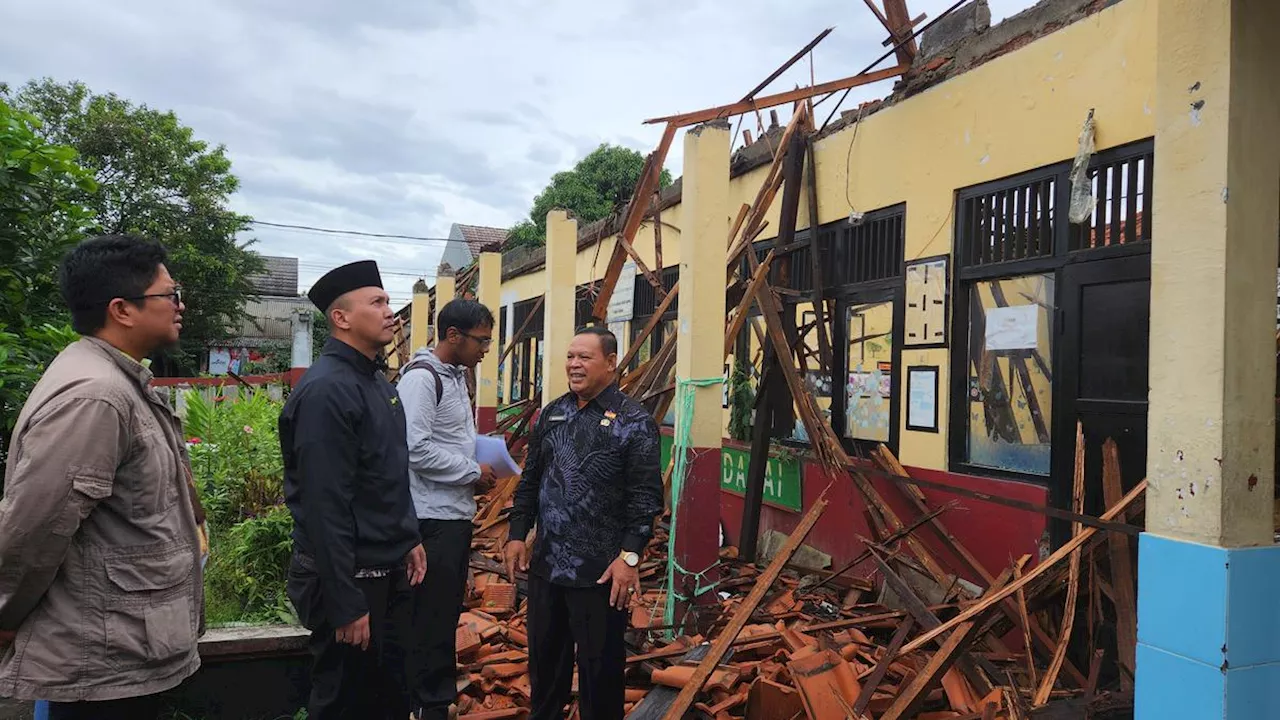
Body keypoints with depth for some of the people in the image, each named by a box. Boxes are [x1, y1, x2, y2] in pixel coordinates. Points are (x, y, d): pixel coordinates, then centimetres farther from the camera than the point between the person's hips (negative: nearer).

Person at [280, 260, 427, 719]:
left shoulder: (376, 381, 11)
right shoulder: (326, 390, -20)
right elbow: (325, 507, -24)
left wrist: (409, 539, 15)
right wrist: (346, 606, -23)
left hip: (388, 572, 9)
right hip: (350, 578, -9)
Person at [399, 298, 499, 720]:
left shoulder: (456, 376, 15)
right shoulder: (421, 378, -15)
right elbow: (417, 448, -23)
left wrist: (476, 470, 5)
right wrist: (473, 473, -14)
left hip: (457, 514, 10)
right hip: (433, 520, -9)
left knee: (447, 615, 16)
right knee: (432, 620, -2)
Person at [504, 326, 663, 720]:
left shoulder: (634, 421, -10)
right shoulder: (552, 414, 9)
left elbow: (646, 497, -13)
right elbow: (530, 481, 14)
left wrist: (630, 556, -18)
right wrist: (518, 534, 8)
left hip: (601, 570, -6)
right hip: (546, 564, 6)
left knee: (600, 665, 7)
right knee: (544, 658, 20)